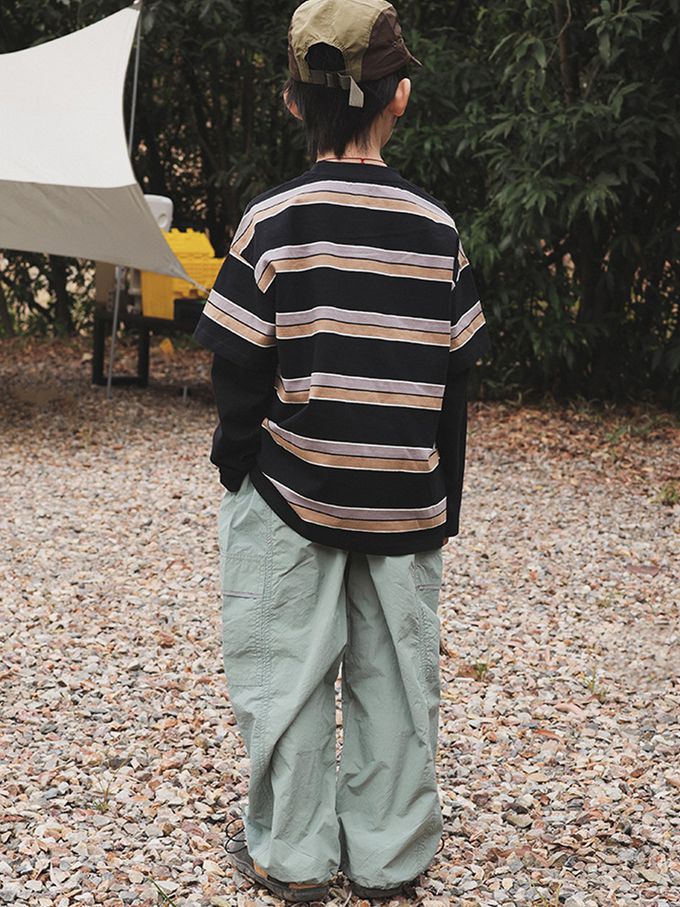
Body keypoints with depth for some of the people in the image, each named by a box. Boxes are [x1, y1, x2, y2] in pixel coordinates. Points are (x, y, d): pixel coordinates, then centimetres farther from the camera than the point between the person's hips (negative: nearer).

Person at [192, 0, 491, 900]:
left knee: (286, 676, 10)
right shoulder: (439, 230, -2)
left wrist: (236, 460, 7)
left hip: (291, 492, -2)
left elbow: (238, 371, -10)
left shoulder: (272, 221, -10)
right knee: (395, 675, 13)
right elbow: (456, 382, 1)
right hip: (406, 501, 3)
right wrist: (444, 504, 11)